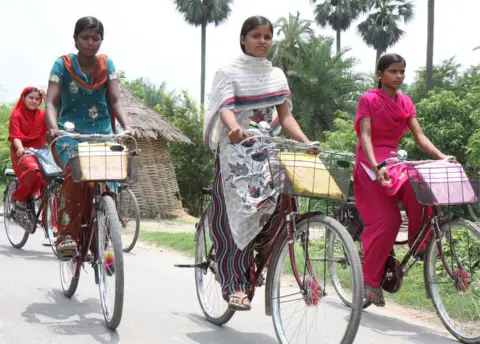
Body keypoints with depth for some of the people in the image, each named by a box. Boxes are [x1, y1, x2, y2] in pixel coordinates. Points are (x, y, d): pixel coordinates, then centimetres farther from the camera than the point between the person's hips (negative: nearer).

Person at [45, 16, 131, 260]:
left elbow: (115, 100, -4)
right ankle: (67, 235, -26)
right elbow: (51, 102, -10)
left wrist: (126, 126, -23)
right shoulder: (63, 65, -1)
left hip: (103, 135, 2)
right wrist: (53, 127, -31)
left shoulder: (107, 65, 5)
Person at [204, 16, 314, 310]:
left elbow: (285, 116, 9)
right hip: (236, 152, -4)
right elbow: (225, 108, -16)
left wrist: (307, 143, -7)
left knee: (279, 201, -17)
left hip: (267, 151, 4)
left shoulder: (277, 75, 14)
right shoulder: (230, 72, 0)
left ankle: (255, 260, 4)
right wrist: (234, 129, -39)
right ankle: (235, 285, -6)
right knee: (238, 214, -10)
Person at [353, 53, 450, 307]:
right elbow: (365, 136, -18)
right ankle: (370, 279, -4)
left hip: (393, 160, 5)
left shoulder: (405, 102, 10)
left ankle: (418, 242, -7)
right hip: (371, 165, -5)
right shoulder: (368, 100, -8)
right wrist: (376, 167, -33)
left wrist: (441, 157, -13)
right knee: (386, 221, -16)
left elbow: (419, 136, 3)